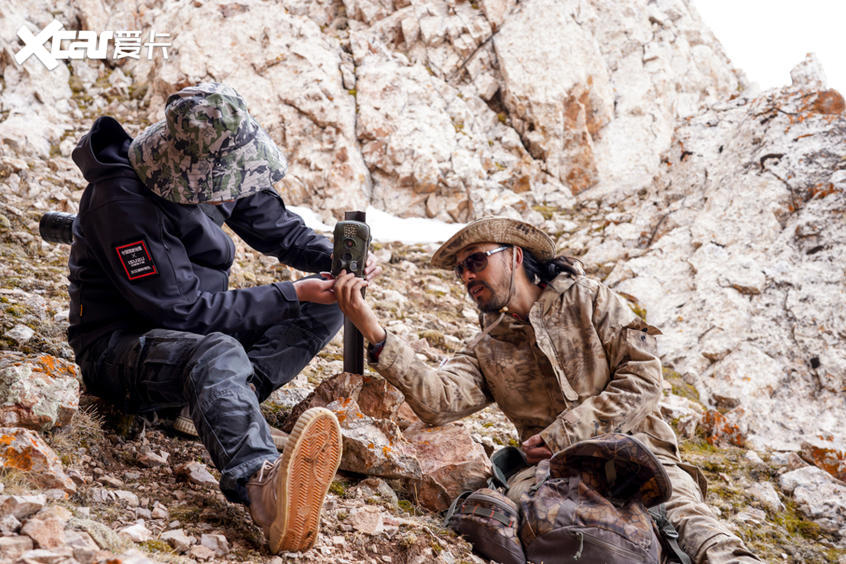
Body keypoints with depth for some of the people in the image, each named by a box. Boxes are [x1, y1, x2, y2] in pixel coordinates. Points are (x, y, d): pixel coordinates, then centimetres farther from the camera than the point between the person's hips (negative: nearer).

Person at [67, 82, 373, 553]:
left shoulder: (210, 174, -4)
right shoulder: (123, 202, -26)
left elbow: (273, 222, 9)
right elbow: (183, 311, -25)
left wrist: (334, 259, -12)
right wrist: (291, 297, -23)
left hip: (194, 332, 8)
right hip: (122, 349, -8)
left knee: (326, 306, -3)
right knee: (218, 353, -41)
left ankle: (231, 395, -25)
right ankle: (264, 487, -68)